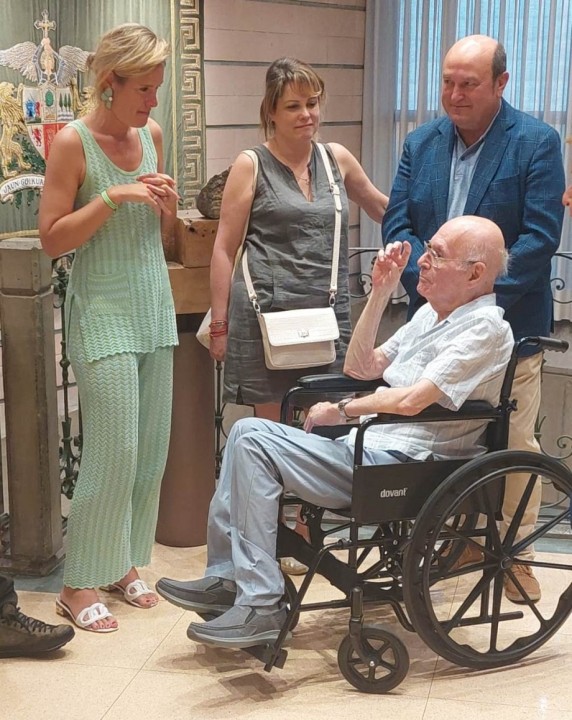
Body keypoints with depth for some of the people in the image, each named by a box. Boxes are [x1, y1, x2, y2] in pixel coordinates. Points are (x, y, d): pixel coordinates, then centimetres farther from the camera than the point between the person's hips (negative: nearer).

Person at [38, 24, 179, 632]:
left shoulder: (152, 135, 9)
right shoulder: (73, 141, -9)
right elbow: (52, 239, -10)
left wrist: (167, 205, -3)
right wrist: (112, 198, -20)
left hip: (154, 310, 6)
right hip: (104, 314, -6)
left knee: (152, 449, 7)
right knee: (113, 453, -7)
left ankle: (123, 561, 23)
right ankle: (79, 585, 7)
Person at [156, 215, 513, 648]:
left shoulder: (487, 328, -11)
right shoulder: (432, 313, 19)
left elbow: (410, 400, -22)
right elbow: (361, 368, 19)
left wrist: (341, 410, -7)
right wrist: (380, 293, 12)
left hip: (401, 466, -10)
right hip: (366, 448, 10)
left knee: (253, 437, -19)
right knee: (248, 434, 1)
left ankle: (261, 604, -17)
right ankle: (226, 577, 2)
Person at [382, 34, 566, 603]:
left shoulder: (537, 143, -7)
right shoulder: (421, 144, 6)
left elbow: (541, 237, -13)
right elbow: (397, 225, 2)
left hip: (508, 325, -4)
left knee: (514, 444, 4)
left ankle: (515, 551, 20)